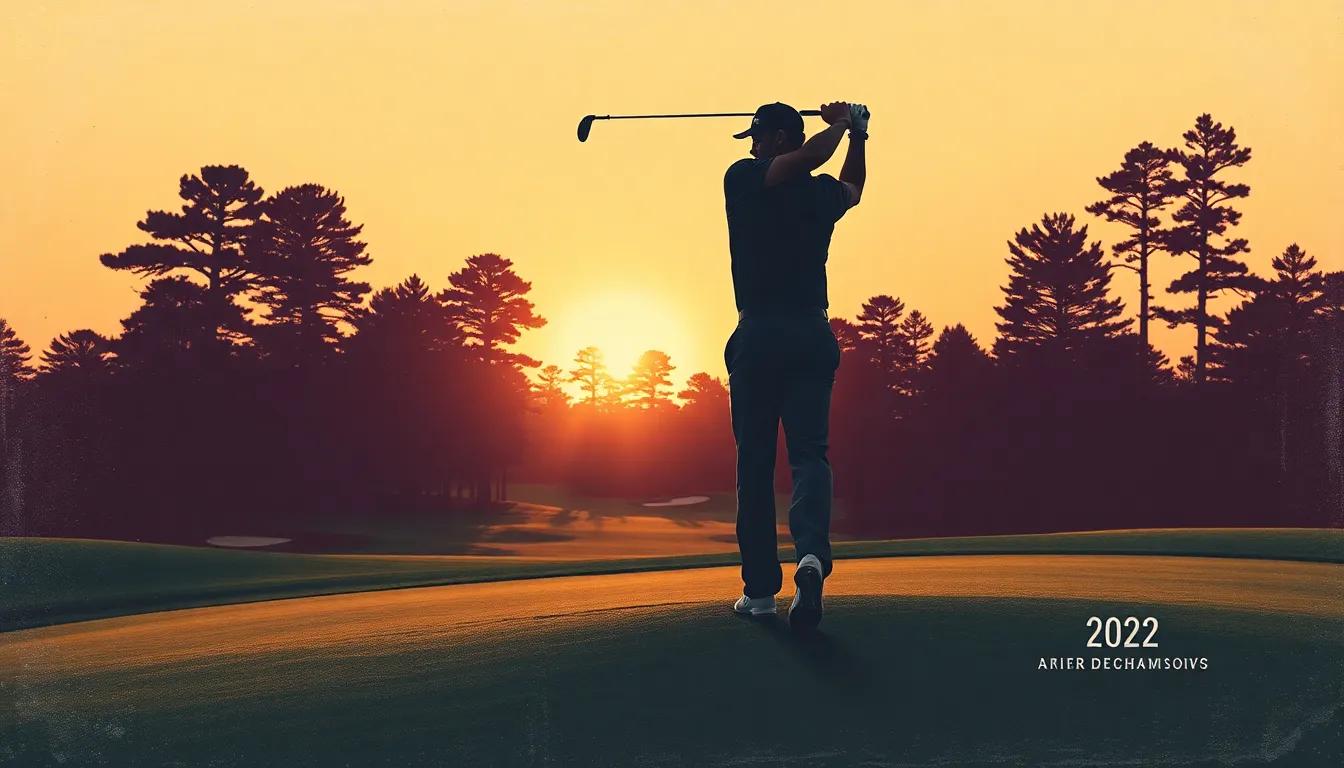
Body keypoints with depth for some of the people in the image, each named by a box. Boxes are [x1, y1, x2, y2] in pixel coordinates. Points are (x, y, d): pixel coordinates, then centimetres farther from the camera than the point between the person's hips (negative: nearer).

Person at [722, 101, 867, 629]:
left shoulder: (743, 179, -1)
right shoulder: (823, 193, 11)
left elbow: (807, 157, -12)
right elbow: (853, 186, 34)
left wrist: (841, 126, 5)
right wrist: (854, 132, 33)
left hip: (758, 337, -3)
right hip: (813, 336, 3)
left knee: (754, 461, 4)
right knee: (809, 452, -2)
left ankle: (760, 586, 6)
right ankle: (812, 554, -29)